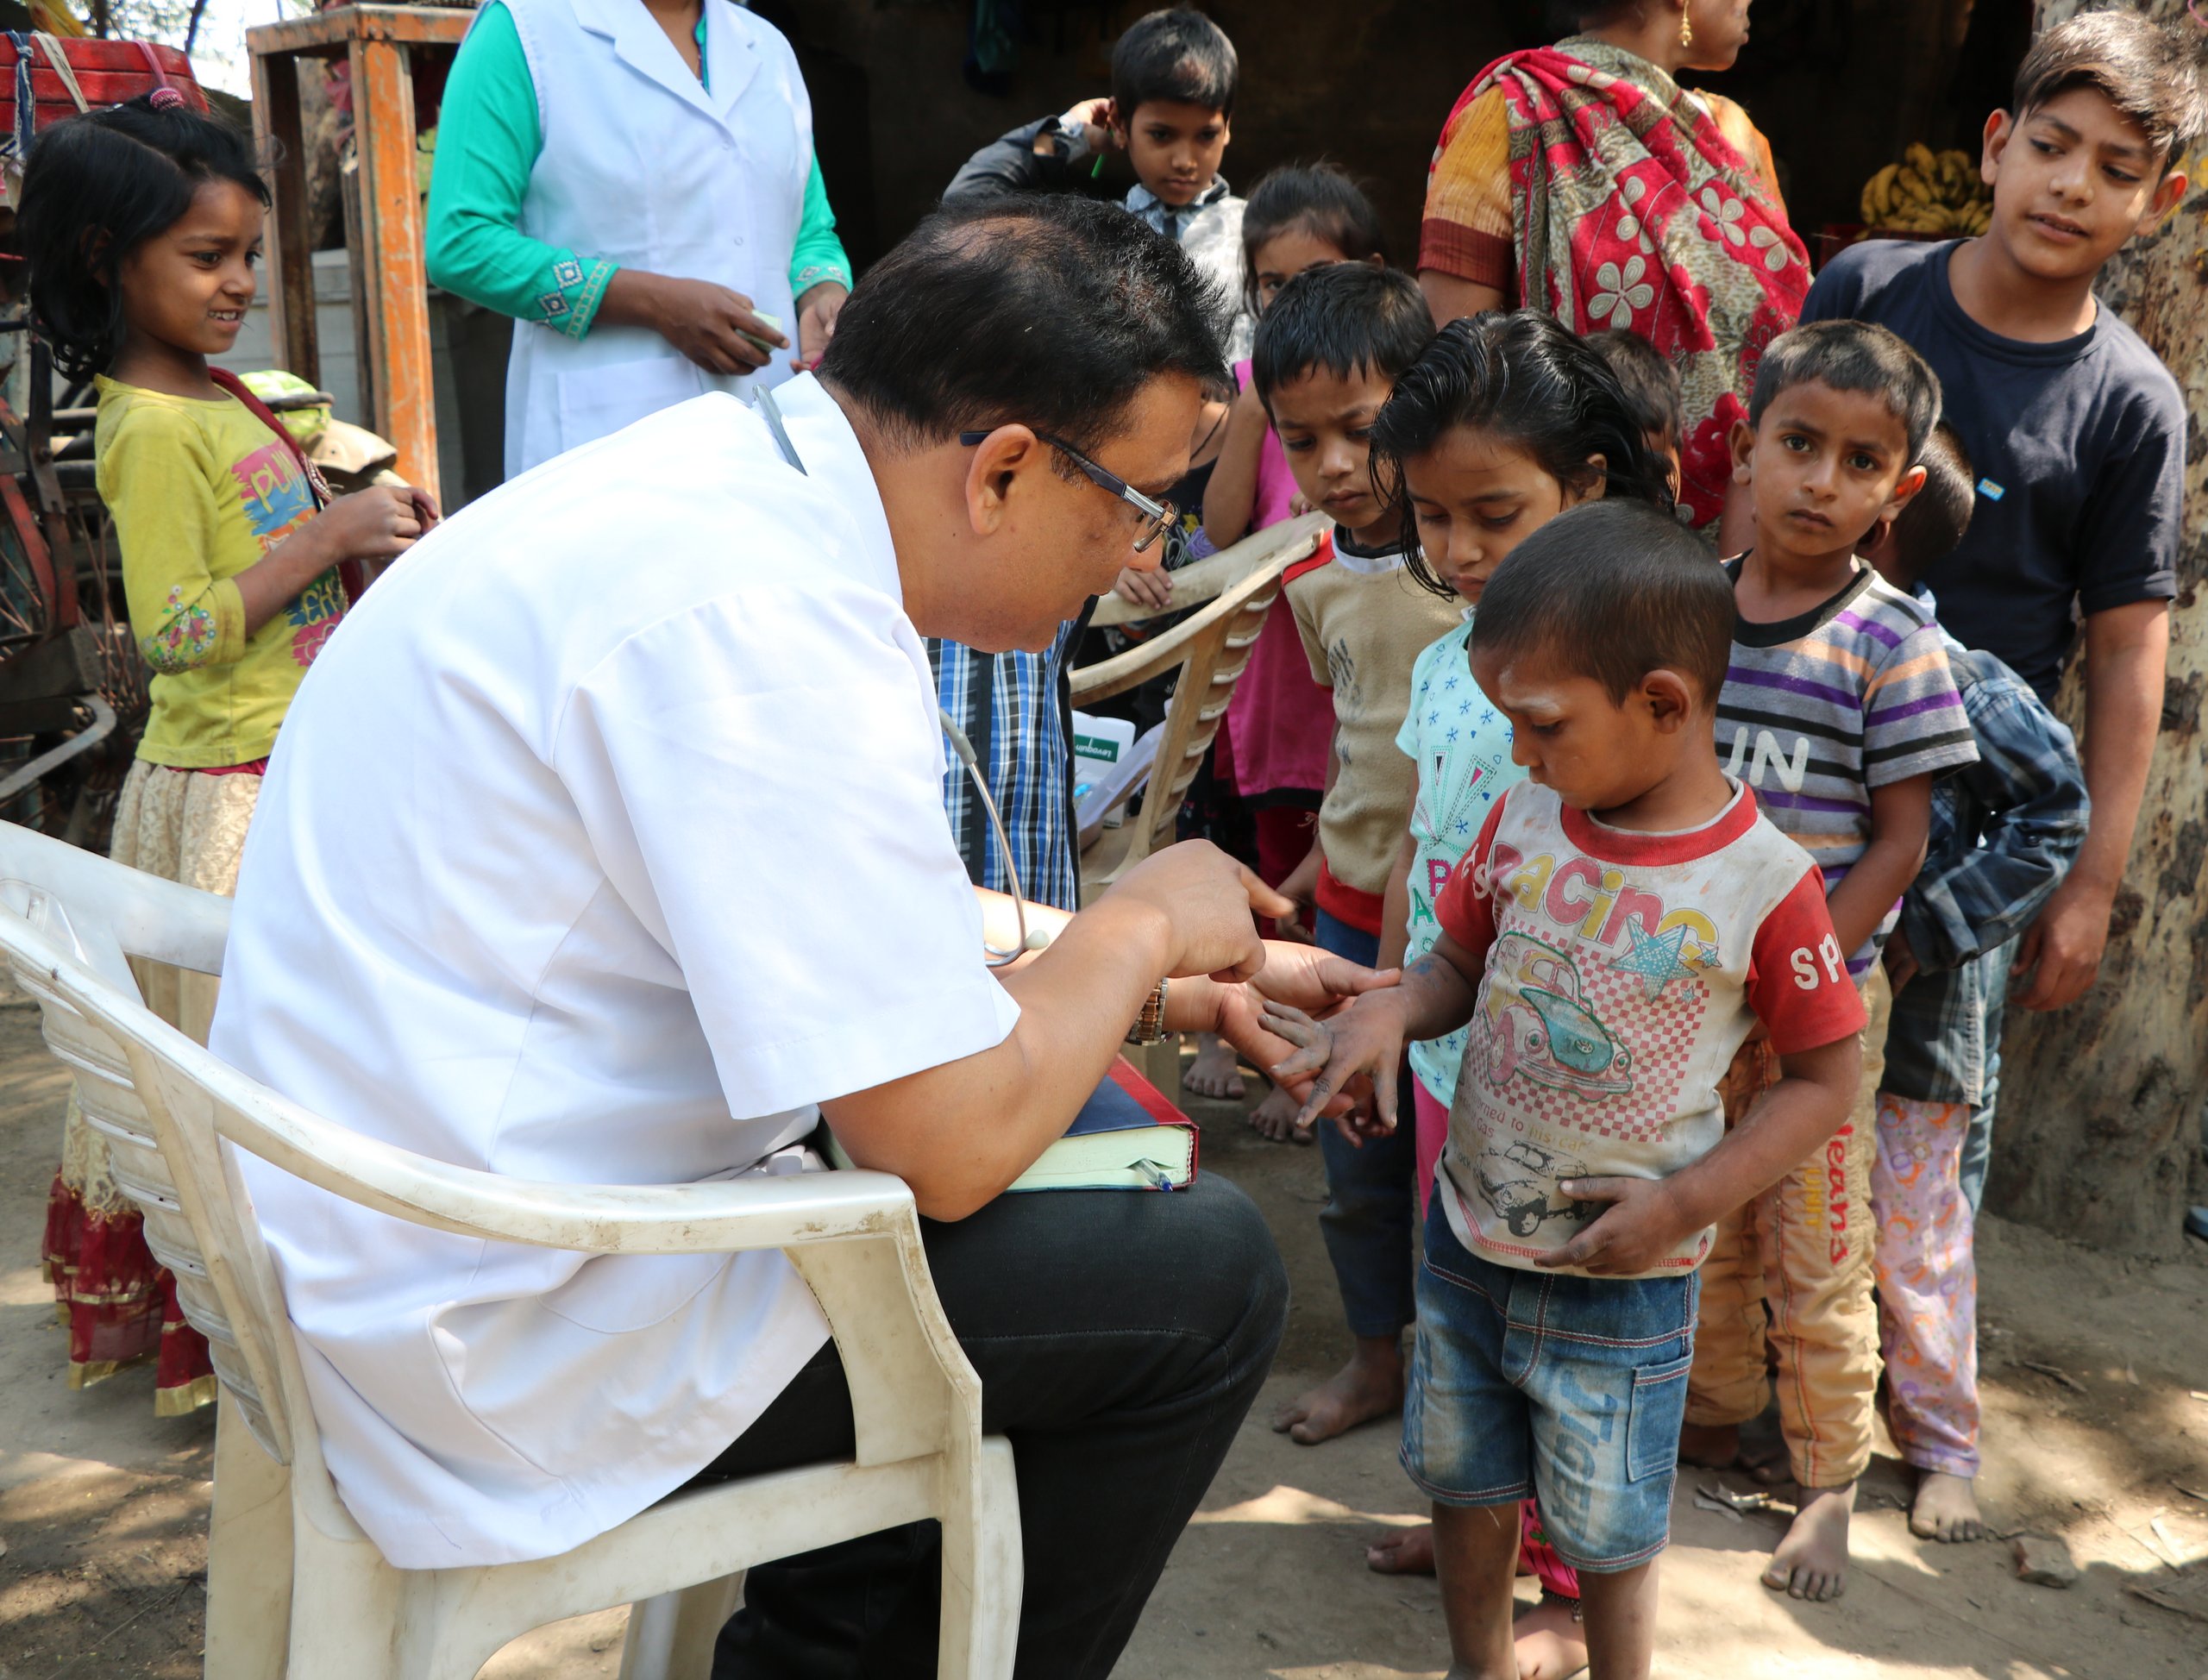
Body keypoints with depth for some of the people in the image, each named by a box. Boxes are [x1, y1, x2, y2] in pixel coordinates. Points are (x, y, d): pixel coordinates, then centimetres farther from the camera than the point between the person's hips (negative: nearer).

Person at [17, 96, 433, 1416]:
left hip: (292, 774, 9)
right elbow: (181, 632, -21)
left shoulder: (227, 400, 12)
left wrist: (374, 544, 5)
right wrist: (328, 535, -20)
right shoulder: (153, 431, -16)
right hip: (224, 795, -9)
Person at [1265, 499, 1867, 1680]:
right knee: (1462, 1483, 23)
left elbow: (1825, 1078, -10)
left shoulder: (1763, 885, -20)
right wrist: (1386, 1014, -16)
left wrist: (1682, 1205, -19)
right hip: (1466, 1239, 5)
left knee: (1606, 1533, 15)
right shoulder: (1526, 818, -7)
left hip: (1623, 1279, -5)